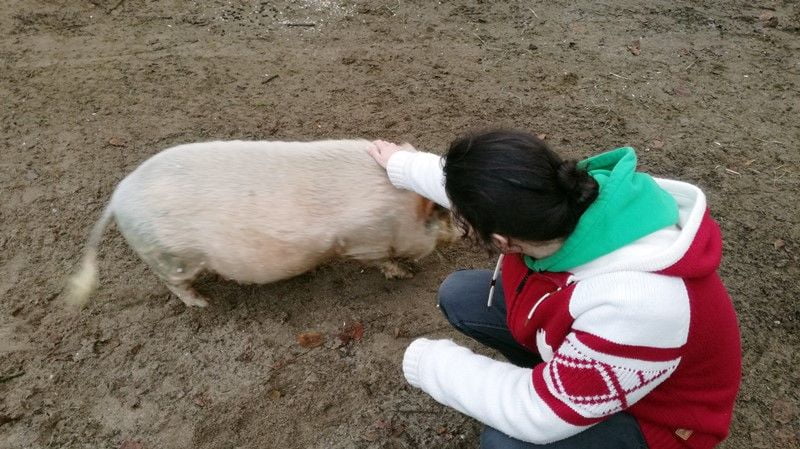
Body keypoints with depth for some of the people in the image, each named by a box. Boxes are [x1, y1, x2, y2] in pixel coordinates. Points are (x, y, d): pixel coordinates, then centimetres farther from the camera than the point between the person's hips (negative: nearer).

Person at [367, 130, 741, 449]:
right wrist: (401, 165, 13)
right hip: (579, 342, 6)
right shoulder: (563, 200, -25)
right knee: (458, 296, -4)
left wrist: (430, 363, -24)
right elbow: (471, 187, -4)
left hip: (655, 414, -5)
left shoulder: (632, 307, -45)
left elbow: (541, 414, -35)